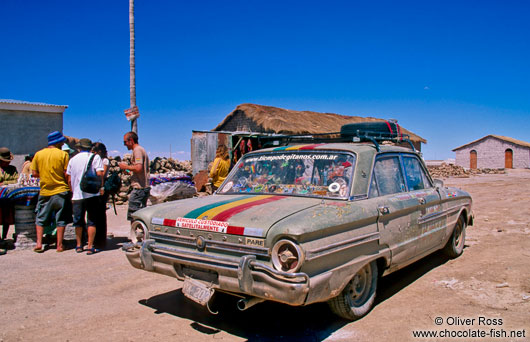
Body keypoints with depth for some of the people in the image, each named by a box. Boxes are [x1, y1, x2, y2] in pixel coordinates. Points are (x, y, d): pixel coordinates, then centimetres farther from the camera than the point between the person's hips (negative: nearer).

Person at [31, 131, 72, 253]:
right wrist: (69, 189, 2)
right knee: (61, 220, 6)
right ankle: (59, 245, 8)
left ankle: (39, 243, 9)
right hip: (60, 190, -3)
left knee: (41, 219, 15)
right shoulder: (63, 154, -7)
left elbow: (34, 173, 4)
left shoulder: (38, 154, 3)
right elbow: (67, 174, -10)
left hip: (44, 191, 3)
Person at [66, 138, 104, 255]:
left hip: (77, 195, 4)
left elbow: (69, 179, 12)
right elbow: (99, 174, -13)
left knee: (78, 222, 14)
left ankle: (79, 245, 22)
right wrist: (100, 187, 1)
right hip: (91, 194, -3)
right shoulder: (95, 157, -2)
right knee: (92, 222, 1)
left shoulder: (73, 159, 10)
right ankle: (90, 247, -1)